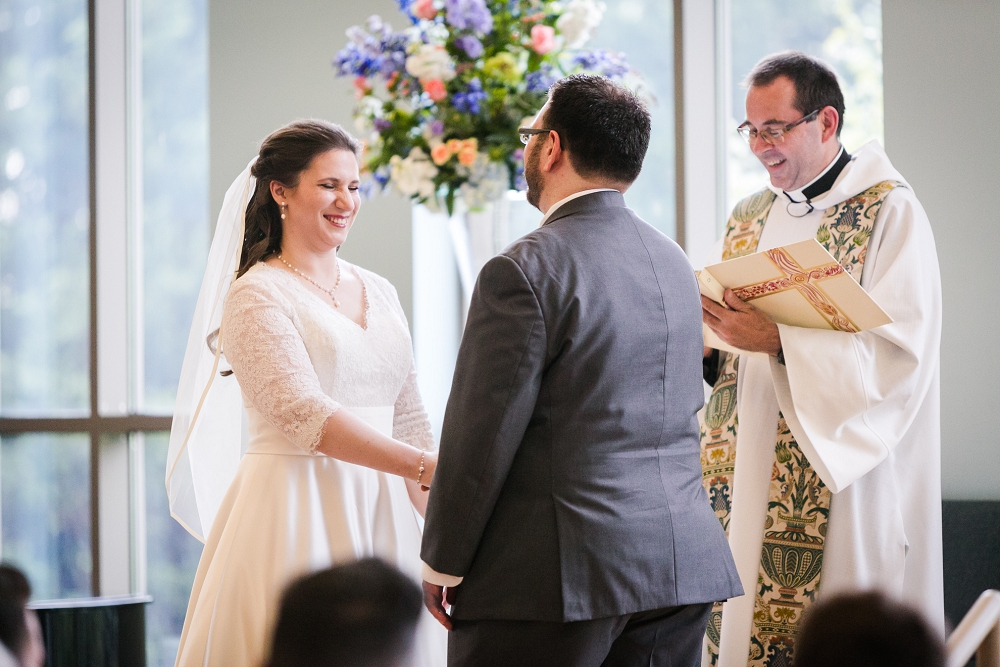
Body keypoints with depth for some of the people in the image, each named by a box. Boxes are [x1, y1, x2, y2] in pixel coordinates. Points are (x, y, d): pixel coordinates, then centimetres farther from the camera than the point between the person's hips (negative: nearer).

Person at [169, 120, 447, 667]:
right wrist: (428, 467, -26)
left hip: (380, 518, 6)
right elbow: (304, 415, -19)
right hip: (295, 516, -6)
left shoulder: (379, 293, 15)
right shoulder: (256, 296, -7)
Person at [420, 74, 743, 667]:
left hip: (557, 576, -7)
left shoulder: (526, 271, -13)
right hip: (684, 567, 8)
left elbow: (483, 435, -12)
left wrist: (442, 565, -3)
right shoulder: (674, 262, 12)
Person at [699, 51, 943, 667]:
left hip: (845, 491, -6)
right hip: (749, 483, 6)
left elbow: (900, 351, -17)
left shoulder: (888, 212, -6)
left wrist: (778, 340, -25)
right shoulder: (750, 219, 16)